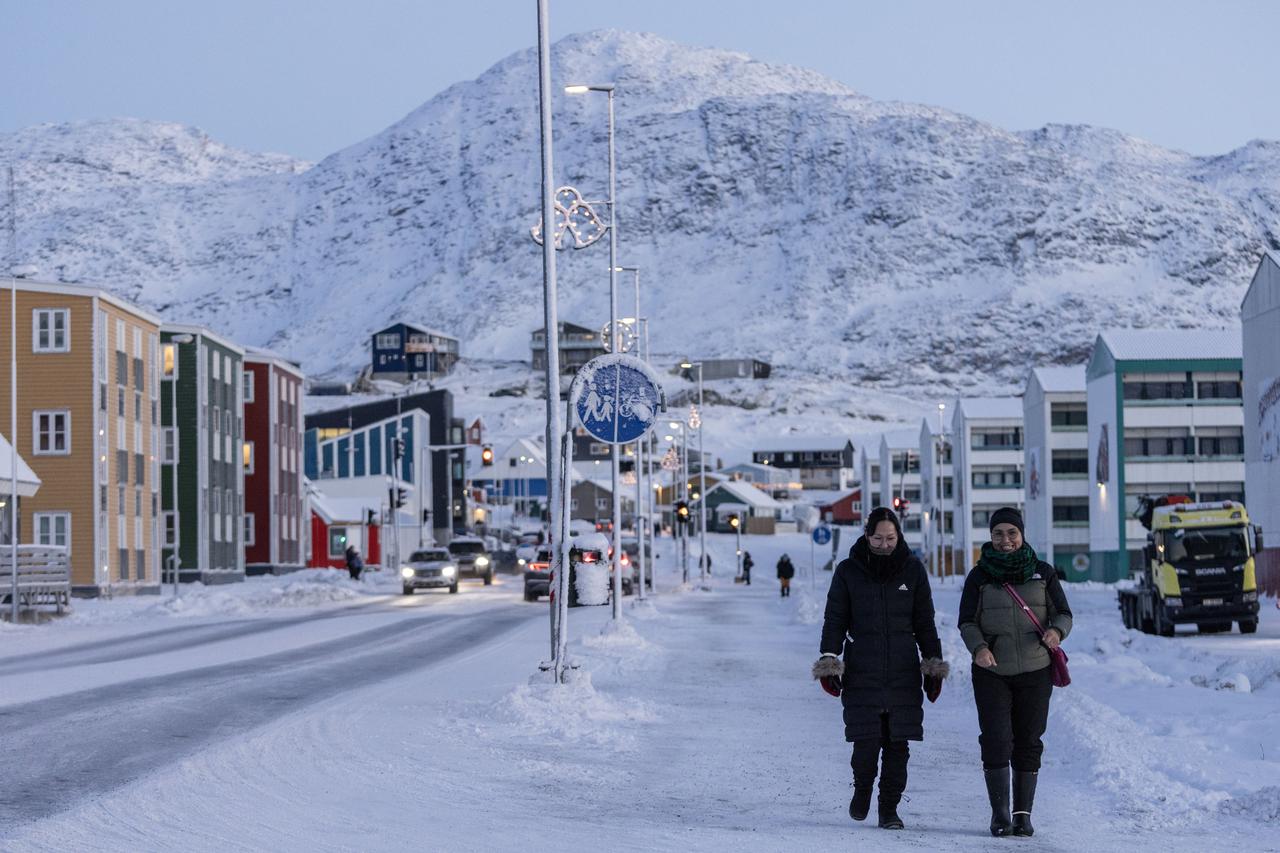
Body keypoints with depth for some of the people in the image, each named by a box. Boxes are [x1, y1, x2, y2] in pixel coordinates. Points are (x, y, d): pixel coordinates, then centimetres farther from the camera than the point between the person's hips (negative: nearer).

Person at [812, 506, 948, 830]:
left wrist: (933, 664, 9)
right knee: (866, 741, -7)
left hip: (903, 671, 1)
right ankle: (862, 788, 22)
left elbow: (925, 621, 12)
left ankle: (889, 808, 11)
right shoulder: (848, 570, 3)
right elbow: (835, 618, 5)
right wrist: (828, 660, -4)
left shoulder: (912, 569, 7)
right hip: (861, 670, -1)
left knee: (897, 743, -1)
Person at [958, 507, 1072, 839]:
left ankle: (1023, 814, 12)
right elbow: (967, 622, 2)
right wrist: (978, 648, -19)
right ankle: (999, 814, 1)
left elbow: (1063, 613, 7)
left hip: (1035, 672, 1)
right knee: (997, 740, -9)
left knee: (1028, 742, 4)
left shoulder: (1042, 572, 5)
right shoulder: (979, 576, 3)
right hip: (992, 672, -1)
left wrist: (1056, 631, -17)